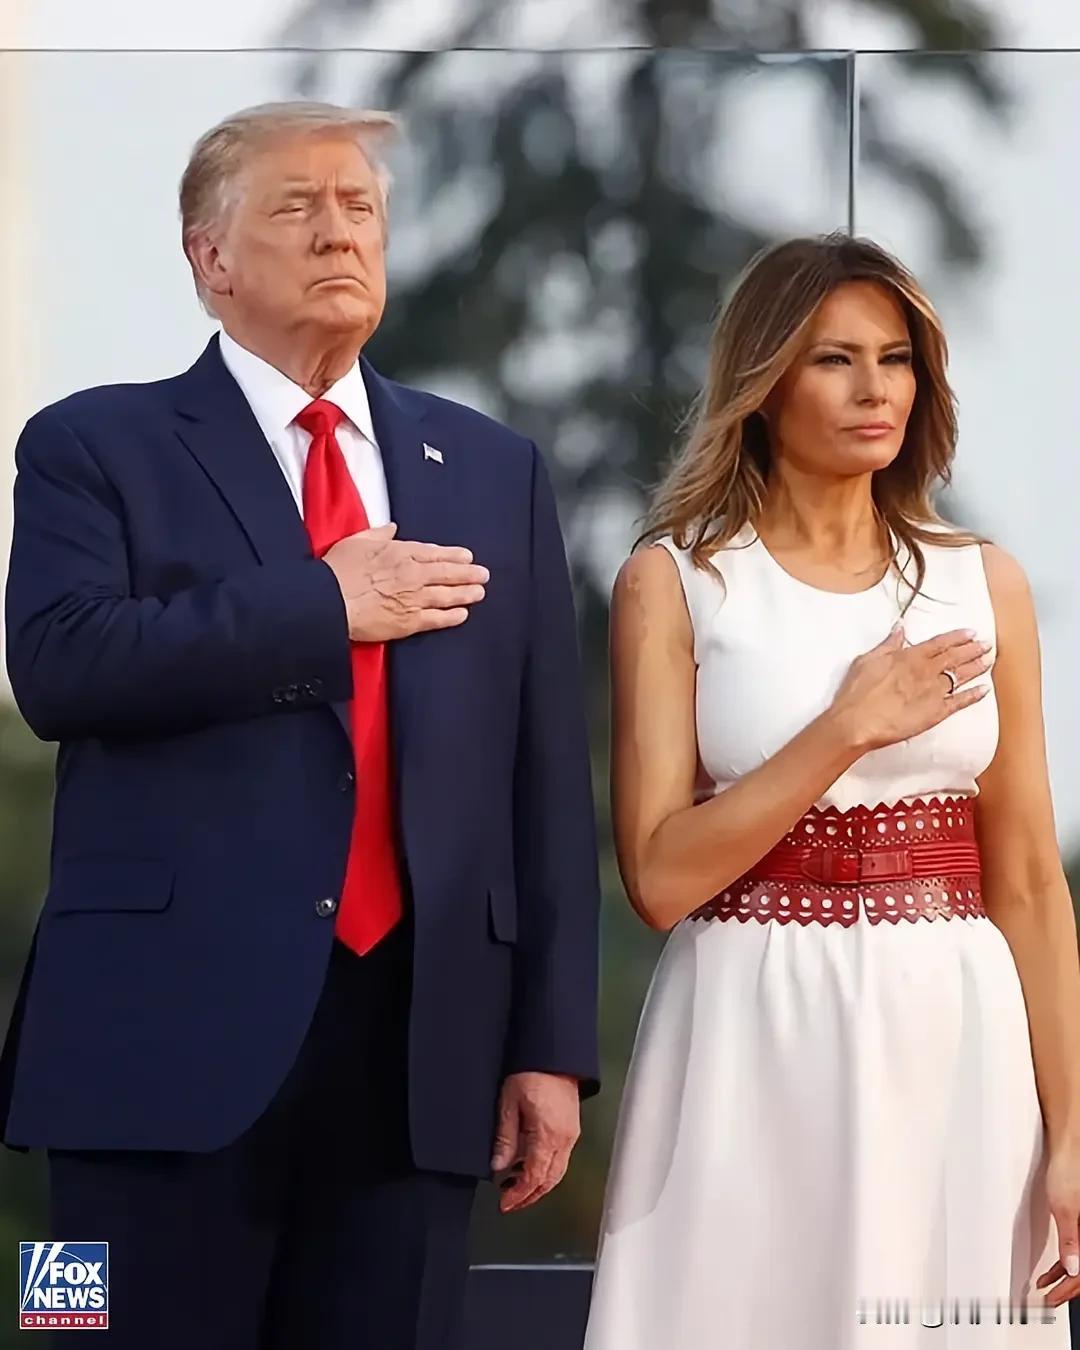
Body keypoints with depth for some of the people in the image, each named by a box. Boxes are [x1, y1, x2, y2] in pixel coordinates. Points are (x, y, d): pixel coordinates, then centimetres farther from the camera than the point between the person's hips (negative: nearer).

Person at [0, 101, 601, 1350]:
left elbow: (544, 770, 12)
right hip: (173, 1029, -3)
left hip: (417, 1037, 3)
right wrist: (321, 606, -11)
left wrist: (551, 1042, 5)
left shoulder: (491, 470, 16)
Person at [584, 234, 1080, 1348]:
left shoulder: (982, 583, 7)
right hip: (760, 1052, -2)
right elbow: (659, 877, -9)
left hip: (956, 1045, 2)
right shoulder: (675, 582, -1)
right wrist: (850, 727, -12)